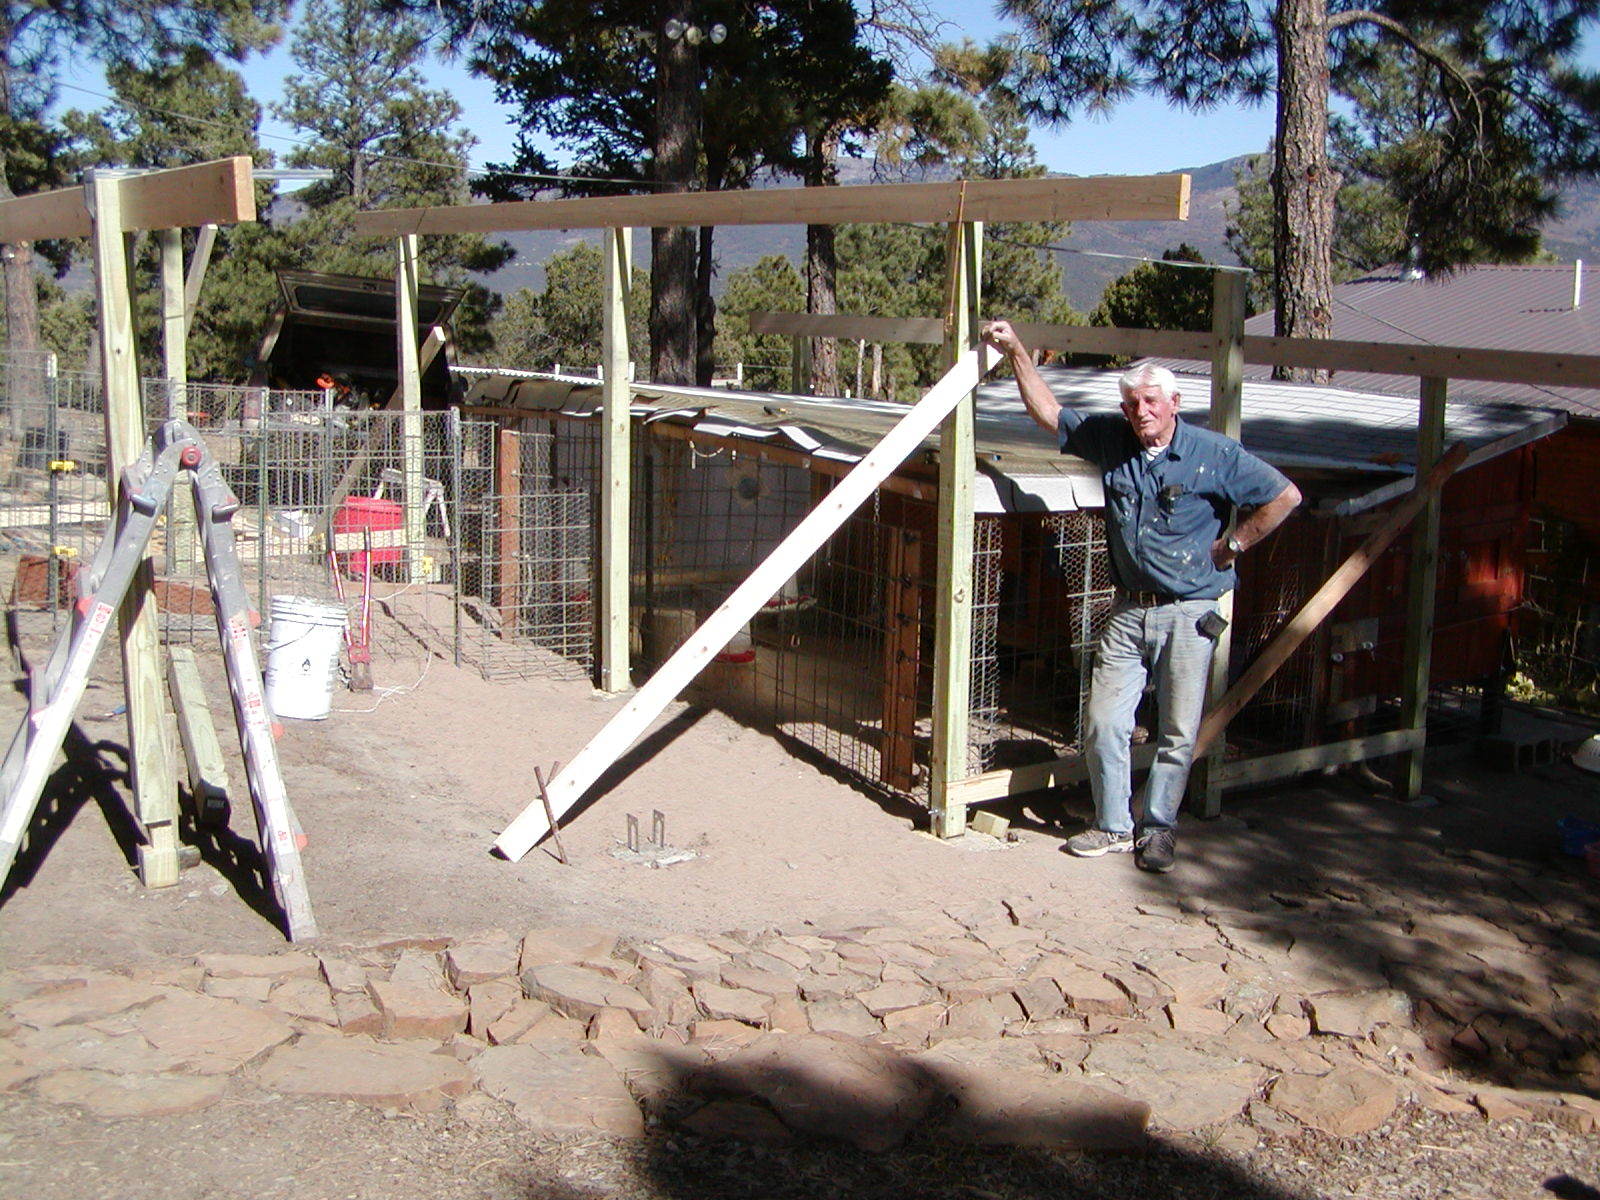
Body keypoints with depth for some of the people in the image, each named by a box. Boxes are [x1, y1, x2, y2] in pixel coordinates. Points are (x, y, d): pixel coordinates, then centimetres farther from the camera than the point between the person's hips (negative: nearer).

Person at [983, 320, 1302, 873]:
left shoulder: (1213, 454, -5)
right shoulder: (1111, 440, 5)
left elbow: (1284, 496, -1)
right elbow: (1048, 412, 14)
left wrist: (1232, 544, -1)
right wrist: (1016, 351, 7)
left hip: (1188, 614, -3)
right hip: (1128, 611, 4)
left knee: (1178, 733, 2)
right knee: (1103, 724, 1)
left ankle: (1158, 827, 18)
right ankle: (1113, 826, 16)